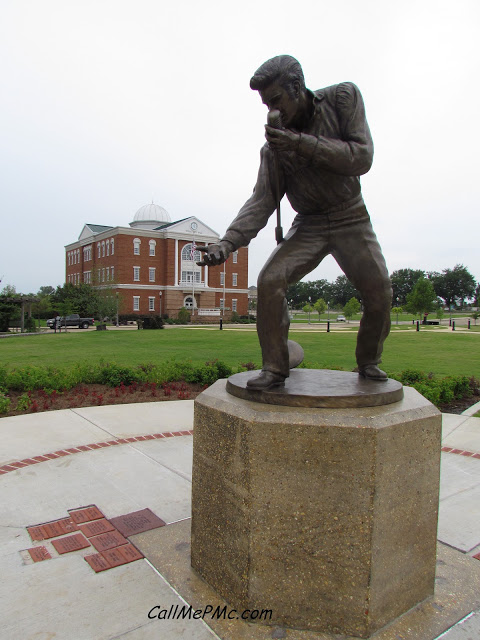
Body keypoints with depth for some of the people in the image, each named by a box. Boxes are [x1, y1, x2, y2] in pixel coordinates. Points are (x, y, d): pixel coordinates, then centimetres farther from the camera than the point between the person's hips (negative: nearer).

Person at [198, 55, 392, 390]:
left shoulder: (343, 97, -8)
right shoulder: (274, 147, -9)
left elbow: (362, 158, -19)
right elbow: (262, 200, -12)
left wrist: (302, 143, -29)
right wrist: (228, 242, -27)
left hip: (351, 218, 0)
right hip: (308, 225, 0)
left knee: (379, 290, -11)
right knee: (270, 281, -21)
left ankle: (369, 361, 15)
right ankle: (274, 368, -9)